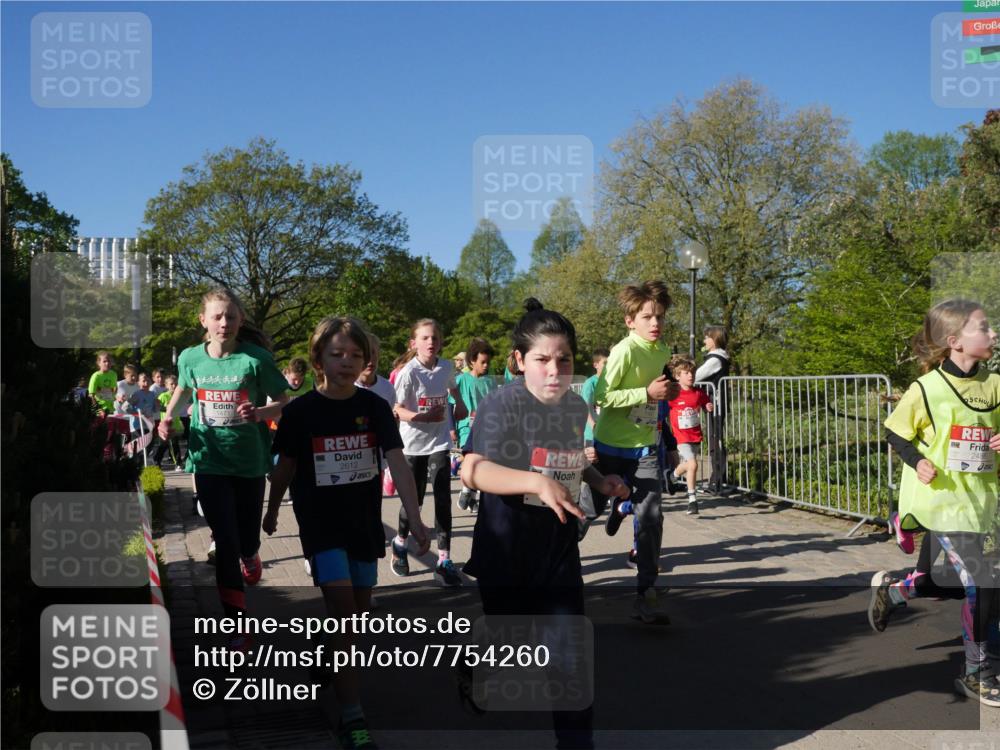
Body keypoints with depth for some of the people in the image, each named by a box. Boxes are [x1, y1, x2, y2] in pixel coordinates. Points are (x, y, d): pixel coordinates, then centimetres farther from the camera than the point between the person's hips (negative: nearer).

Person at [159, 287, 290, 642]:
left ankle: (250, 556, 51)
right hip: (209, 463, 1)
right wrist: (168, 416, 5)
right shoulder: (190, 358, -3)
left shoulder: (256, 358, -12)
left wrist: (259, 414, -24)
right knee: (225, 542, -2)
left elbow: (284, 403, -5)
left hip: (249, 462, -1)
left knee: (247, 537, 11)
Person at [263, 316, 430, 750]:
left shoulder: (375, 407, -6)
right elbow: (286, 467, 5)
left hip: (366, 522, 3)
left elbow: (397, 462, -15)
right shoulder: (300, 412, -10)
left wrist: (414, 518, -26)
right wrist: (272, 511, 17)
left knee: (359, 611, 15)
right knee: (343, 612, -11)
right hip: (321, 523, -3)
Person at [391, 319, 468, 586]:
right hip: (413, 444, -3)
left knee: (443, 500, -5)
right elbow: (397, 410, -14)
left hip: (439, 442, 3)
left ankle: (444, 561, 1)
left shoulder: (446, 367, -2)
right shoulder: (408, 372, -15)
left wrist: (460, 403, 2)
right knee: (413, 499, 8)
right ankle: (400, 544, 36)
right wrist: (425, 416, -30)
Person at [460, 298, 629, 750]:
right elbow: (472, 471, -29)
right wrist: (536, 481, -41)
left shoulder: (576, 406, 4)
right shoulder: (501, 404, -18)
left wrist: (597, 480, 3)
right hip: (506, 547, -5)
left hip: (560, 546, 5)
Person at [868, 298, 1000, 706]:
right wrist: (917, 461, -19)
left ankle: (890, 589, 40)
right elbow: (896, 433, -3)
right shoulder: (927, 389, -13)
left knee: (943, 583, 12)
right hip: (941, 499, -6)